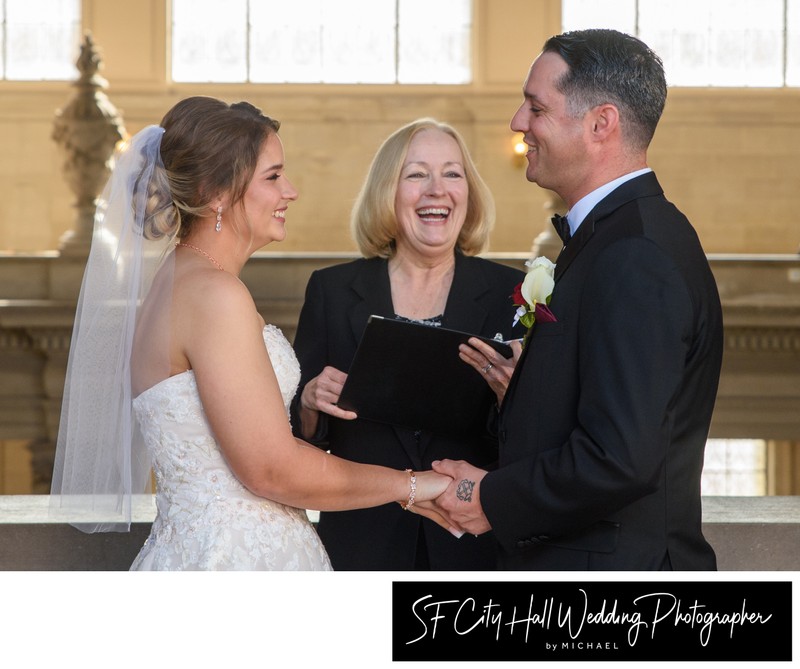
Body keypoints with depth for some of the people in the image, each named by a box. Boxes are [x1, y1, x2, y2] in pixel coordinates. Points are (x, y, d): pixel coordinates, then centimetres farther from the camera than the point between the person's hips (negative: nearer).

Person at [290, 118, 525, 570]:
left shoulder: (509, 294, -3)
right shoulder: (331, 291, 0)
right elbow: (299, 443, 3)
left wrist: (512, 395, -23)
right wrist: (310, 405, -18)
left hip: (475, 547, 0)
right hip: (360, 546, 0)